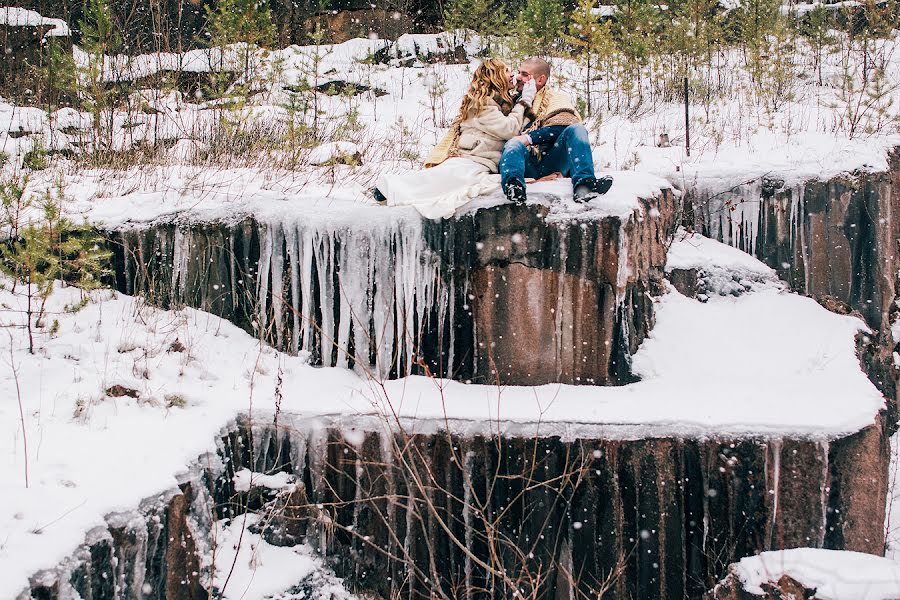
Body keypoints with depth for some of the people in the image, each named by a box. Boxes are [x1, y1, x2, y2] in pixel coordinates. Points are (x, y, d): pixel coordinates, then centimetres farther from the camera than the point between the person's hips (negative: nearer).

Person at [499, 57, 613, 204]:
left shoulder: (555, 97, 16)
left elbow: (561, 128, -4)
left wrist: (529, 137, -14)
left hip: (550, 163, -1)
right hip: (528, 163, 1)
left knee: (576, 129, -25)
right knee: (513, 144, -31)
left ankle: (583, 187, -48)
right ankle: (513, 185, -65)